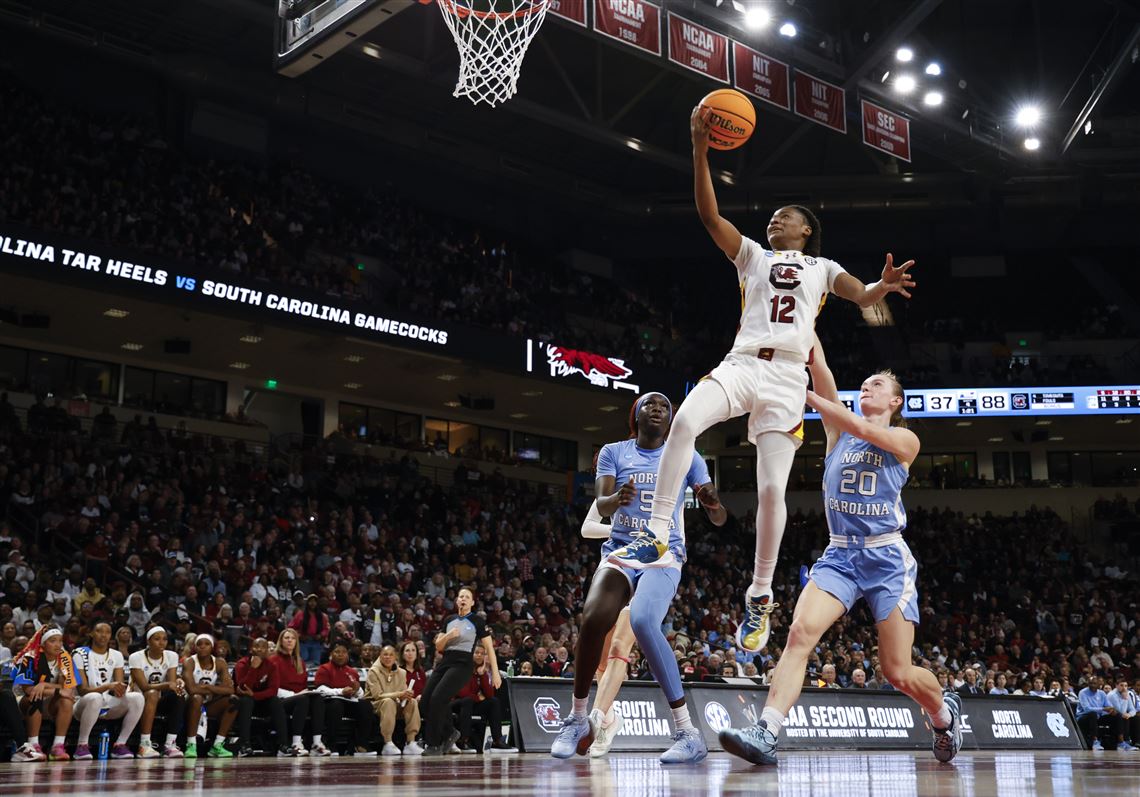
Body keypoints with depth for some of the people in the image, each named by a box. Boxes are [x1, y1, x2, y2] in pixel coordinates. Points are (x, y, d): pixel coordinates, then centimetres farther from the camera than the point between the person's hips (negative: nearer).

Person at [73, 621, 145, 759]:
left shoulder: (116, 655, 9)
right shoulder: (81, 655, -6)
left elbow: (119, 684, 1)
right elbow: (82, 690, -14)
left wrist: (119, 688, -25)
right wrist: (107, 686, -29)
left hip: (109, 704, 5)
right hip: (85, 704, -5)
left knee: (137, 698, -22)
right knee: (95, 698, -40)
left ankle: (120, 745, -17)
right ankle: (82, 746, -24)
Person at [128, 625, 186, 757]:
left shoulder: (172, 656, -2)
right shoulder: (136, 657, -14)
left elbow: (172, 682, -11)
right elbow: (144, 686, -23)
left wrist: (177, 684, -36)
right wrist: (167, 684, -38)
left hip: (160, 702, 4)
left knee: (179, 695, -27)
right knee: (152, 694, -36)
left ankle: (170, 744, -30)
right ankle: (144, 745, -39)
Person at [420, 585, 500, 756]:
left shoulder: (477, 621, 0)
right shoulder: (449, 620, 15)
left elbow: (489, 648, 0)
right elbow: (438, 646, 14)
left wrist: (495, 672, -6)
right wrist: (448, 635, -7)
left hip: (463, 664, -6)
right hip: (445, 662, 6)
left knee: (438, 699, -20)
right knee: (426, 699, -6)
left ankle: (435, 745, -7)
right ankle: (449, 732, 17)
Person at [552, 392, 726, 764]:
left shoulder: (685, 456, 6)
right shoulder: (614, 452, 8)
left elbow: (719, 519, 3)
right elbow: (601, 504, -8)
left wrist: (713, 502, -22)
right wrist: (617, 498, -33)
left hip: (664, 553, -1)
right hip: (621, 551, 2)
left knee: (643, 621, -31)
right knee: (593, 619, -26)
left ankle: (687, 733, -25)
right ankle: (577, 719, -3)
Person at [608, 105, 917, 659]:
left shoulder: (823, 268, 21)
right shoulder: (752, 255, 21)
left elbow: (863, 297, 4)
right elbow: (709, 214, 8)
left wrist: (884, 285, -22)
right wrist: (700, 149, -3)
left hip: (786, 377, 0)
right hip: (741, 363, 1)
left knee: (772, 490, -8)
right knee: (685, 420, -31)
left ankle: (760, 598, 8)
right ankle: (657, 540, -28)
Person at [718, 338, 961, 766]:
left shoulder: (905, 440, 5)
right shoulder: (838, 429, 13)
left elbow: (863, 430, -16)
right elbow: (819, 367, 1)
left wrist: (805, 394, -21)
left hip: (887, 558, -2)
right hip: (840, 554, 3)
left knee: (898, 672, 0)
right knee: (801, 632, -24)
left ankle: (944, 711, 32)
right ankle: (766, 732, -31)